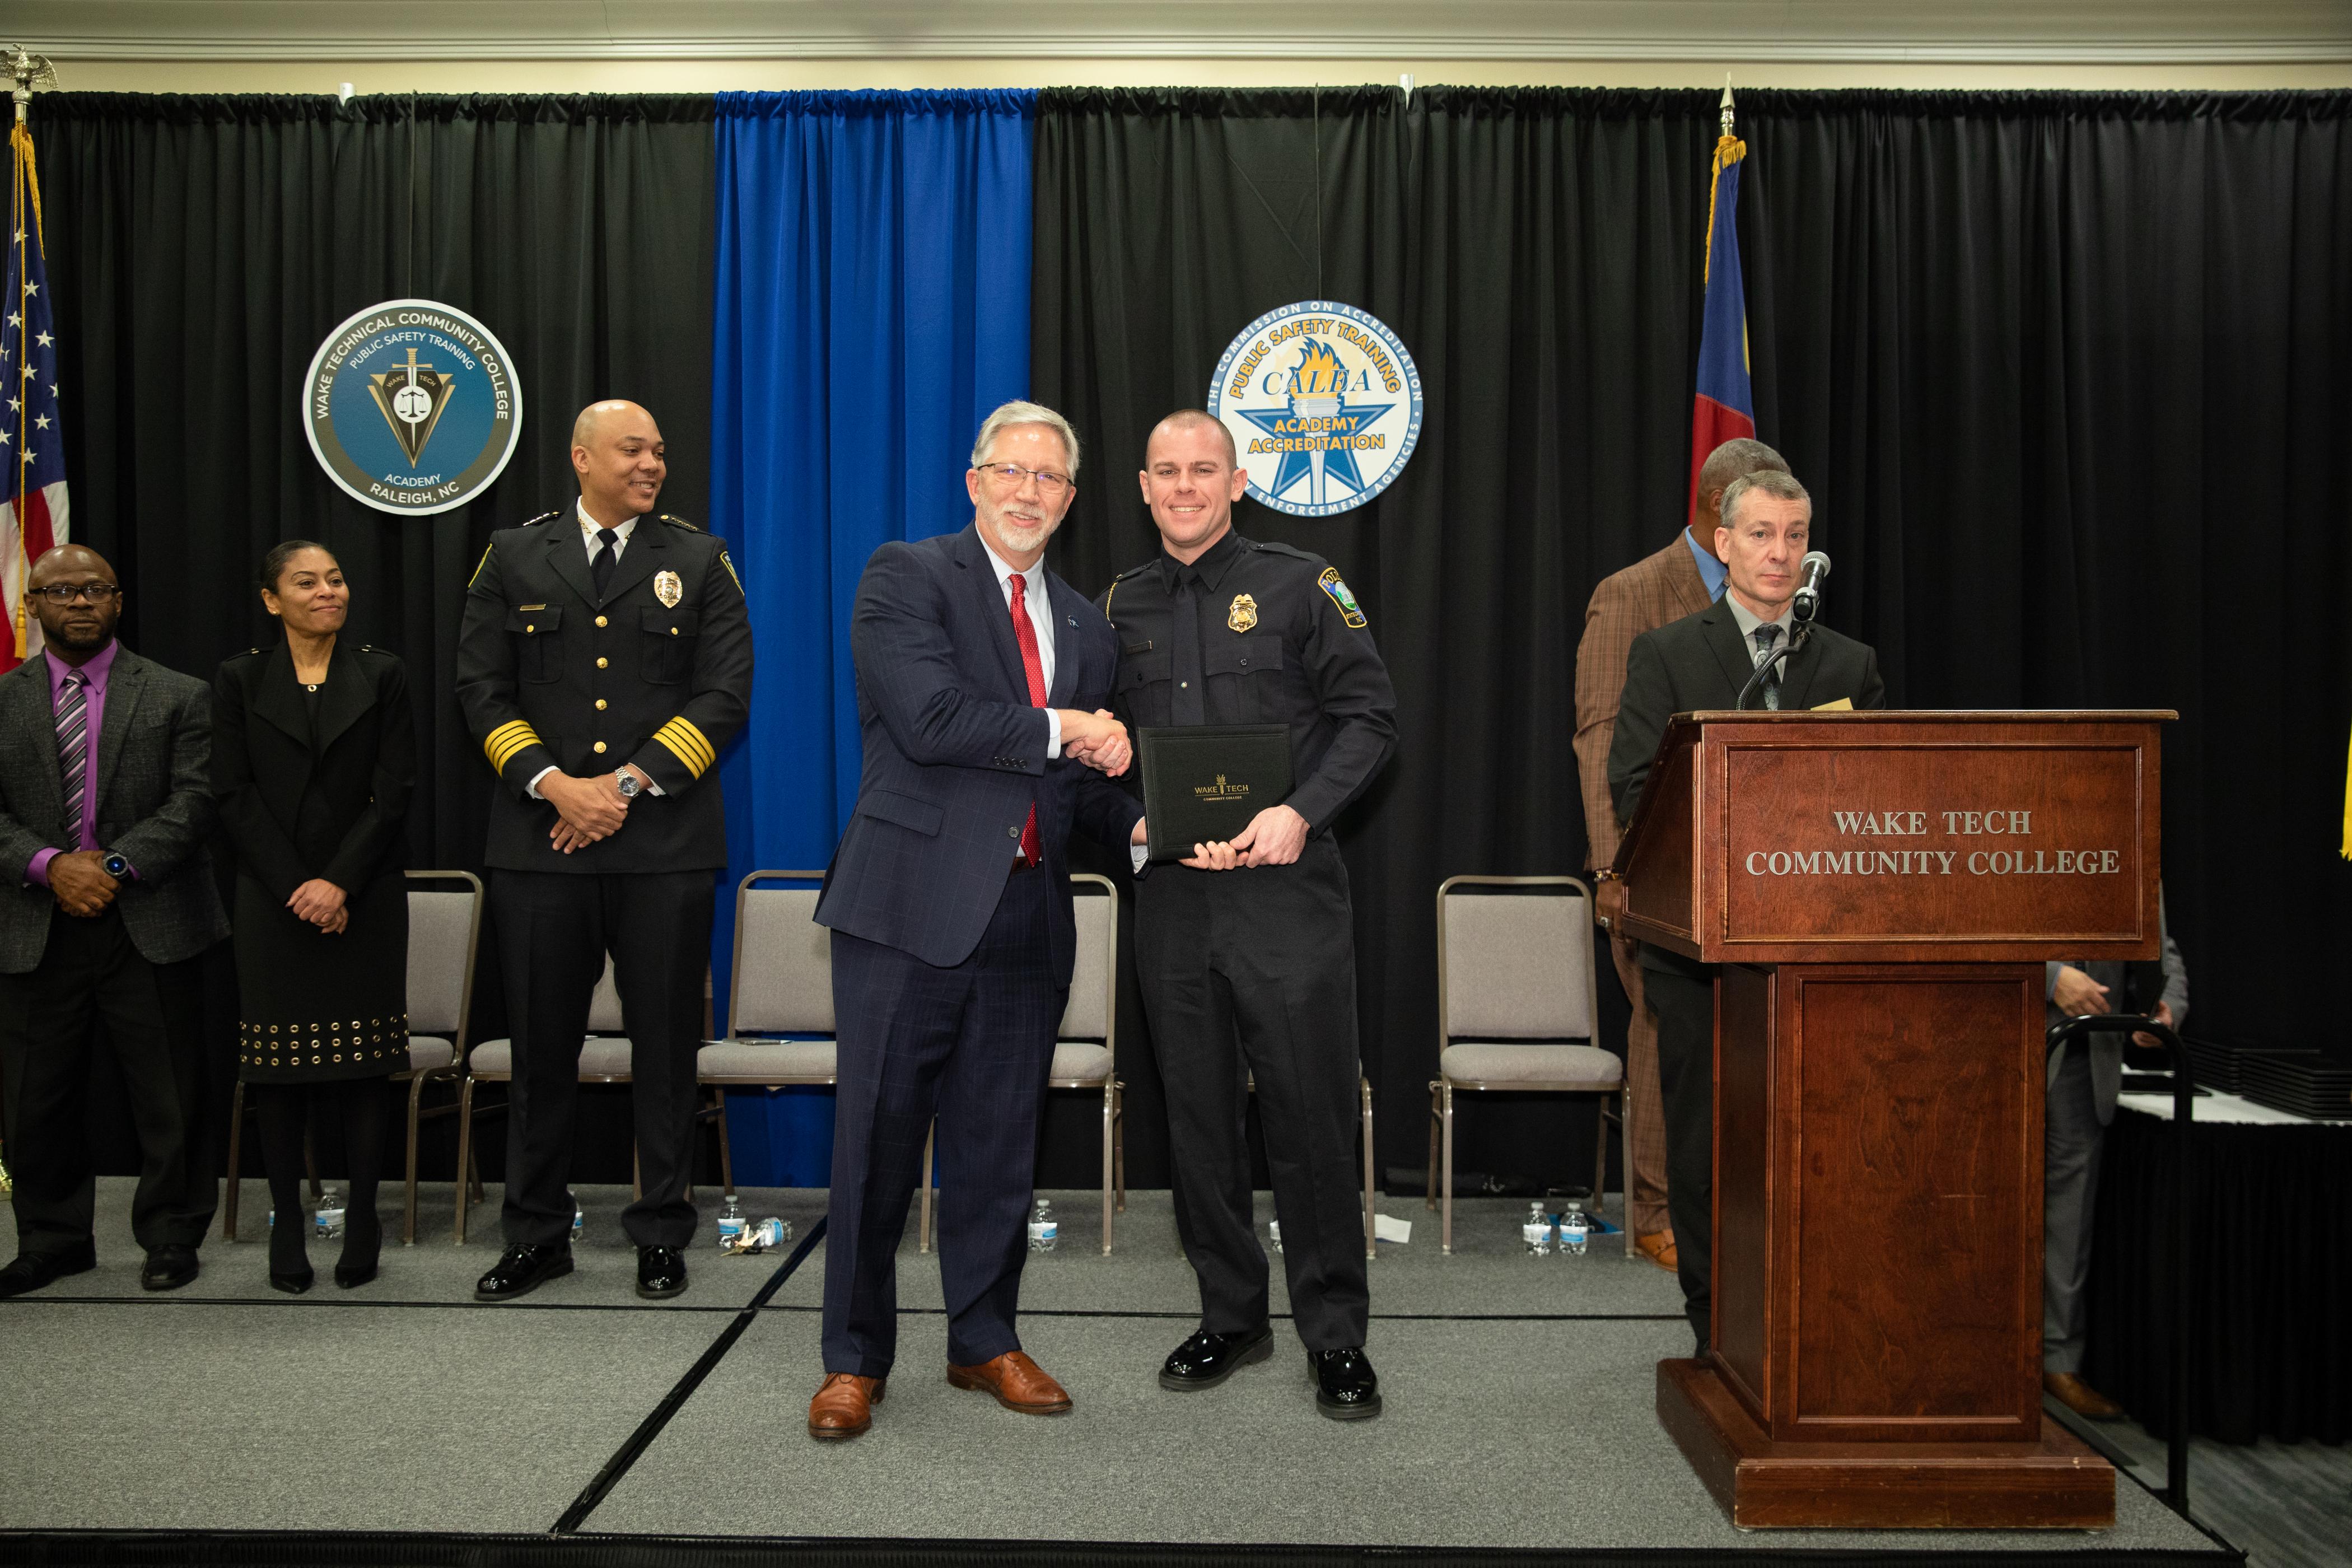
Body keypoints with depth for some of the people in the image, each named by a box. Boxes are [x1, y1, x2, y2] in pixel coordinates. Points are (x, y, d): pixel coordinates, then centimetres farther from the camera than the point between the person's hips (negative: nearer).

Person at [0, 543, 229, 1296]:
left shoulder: (178, 696, 3)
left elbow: (194, 800, -6)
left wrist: (117, 865, -16)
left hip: (151, 928, -2)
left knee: (168, 1096, 5)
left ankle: (171, 1236, 20)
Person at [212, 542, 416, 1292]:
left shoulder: (382, 675, 5)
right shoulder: (240, 679, 6)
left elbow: (394, 792, -1)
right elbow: (234, 796, 1)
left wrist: (340, 882, -10)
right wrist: (295, 887, -8)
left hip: (365, 898, 0)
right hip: (273, 898, 1)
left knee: (362, 1065, 0)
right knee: (277, 1069, 2)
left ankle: (363, 1225, 9)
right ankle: (287, 1230, 12)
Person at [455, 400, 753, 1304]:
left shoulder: (698, 561, 7)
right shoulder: (514, 559, 10)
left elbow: (725, 693, -1)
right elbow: (482, 688, 5)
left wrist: (629, 785, -9)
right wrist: (554, 785, -9)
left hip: (665, 844, -1)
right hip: (541, 843, 1)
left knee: (665, 1043, 4)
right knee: (543, 1043, 8)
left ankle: (661, 1235, 18)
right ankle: (535, 1236, 22)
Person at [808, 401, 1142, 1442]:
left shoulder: (1085, 626, 17)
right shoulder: (906, 578, -2)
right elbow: (931, 718, -17)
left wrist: (1136, 825, 2)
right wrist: (1058, 731, -10)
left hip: (1027, 915, 5)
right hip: (913, 905, -5)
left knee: (999, 1141, 13)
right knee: (879, 1135, 4)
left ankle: (984, 1340, 29)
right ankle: (855, 1358, 19)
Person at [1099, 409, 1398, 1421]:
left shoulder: (1300, 585, 3)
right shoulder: (1121, 607, 13)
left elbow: (1370, 714, -1)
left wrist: (1300, 814, -14)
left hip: (1284, 884, -3)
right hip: (1170, 894, 4)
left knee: (1311, 1110, -2)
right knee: (1199, 1111, 10)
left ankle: (1335, 1333, 13)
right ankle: (1231, 1316, 25)